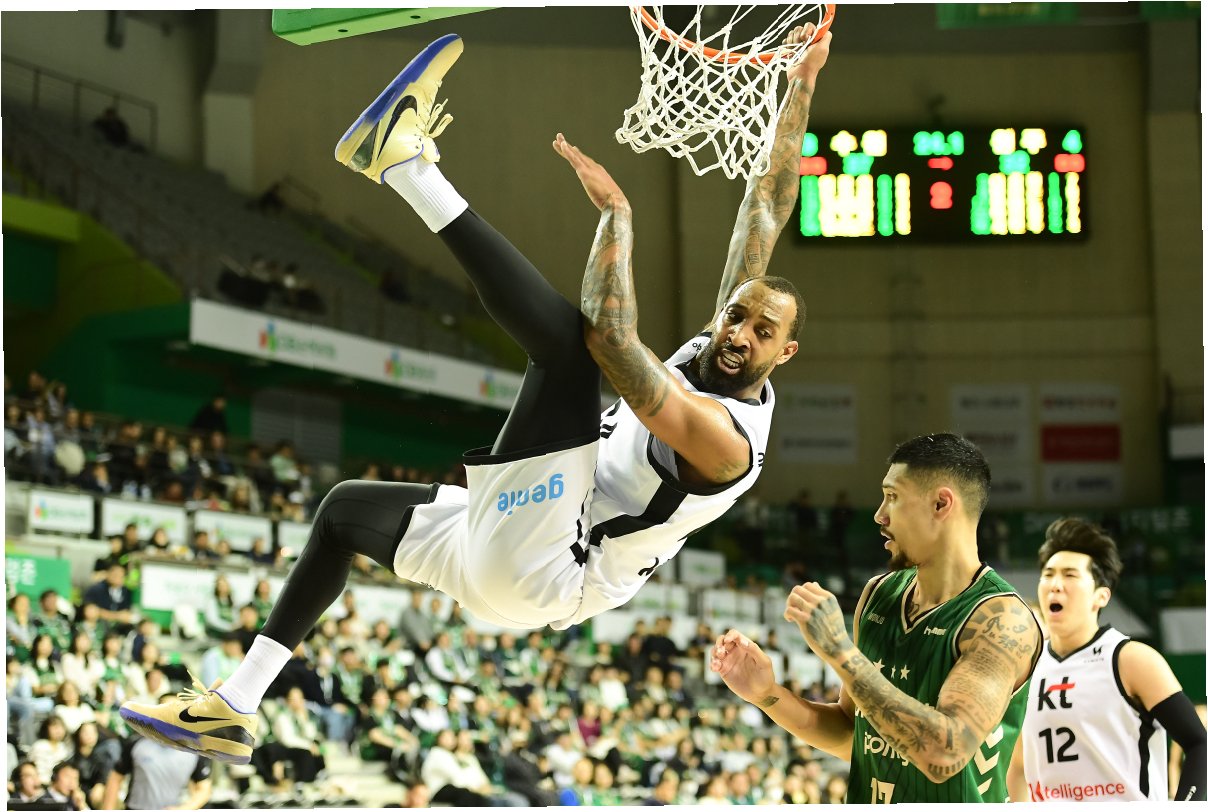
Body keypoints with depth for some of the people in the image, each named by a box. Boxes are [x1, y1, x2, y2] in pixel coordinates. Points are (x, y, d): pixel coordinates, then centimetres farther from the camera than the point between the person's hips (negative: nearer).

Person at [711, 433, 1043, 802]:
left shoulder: (1002, 619, -19)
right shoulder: (879, 595, 2)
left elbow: (944, 754, -30)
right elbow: (852, 735, 11)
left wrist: (841, 651, -28)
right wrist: (768, 695, -4)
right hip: (865, 798, 6)